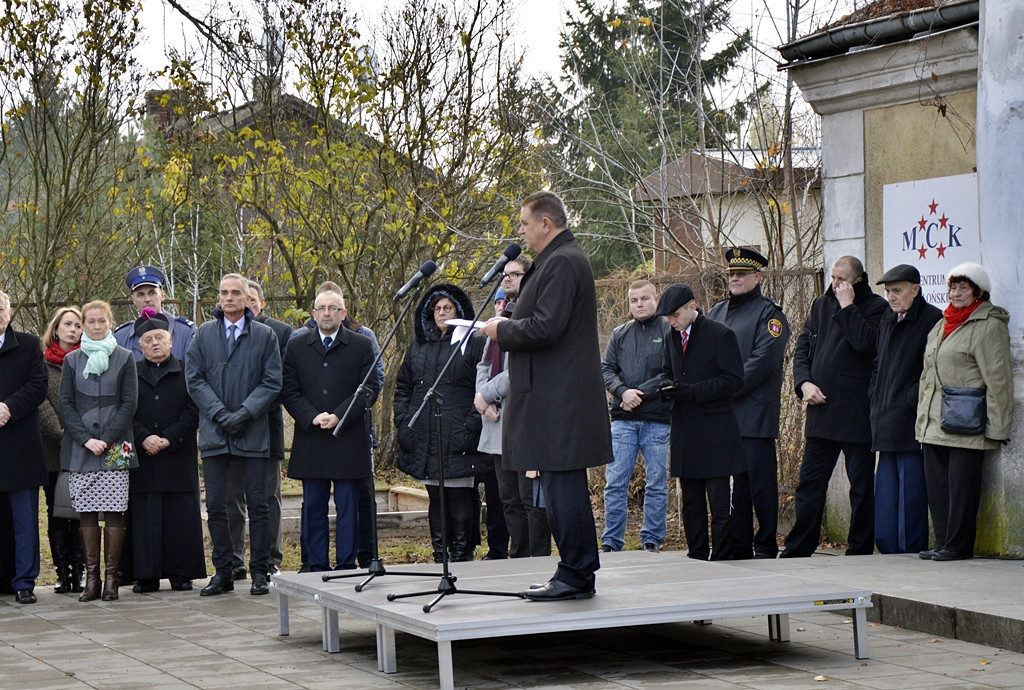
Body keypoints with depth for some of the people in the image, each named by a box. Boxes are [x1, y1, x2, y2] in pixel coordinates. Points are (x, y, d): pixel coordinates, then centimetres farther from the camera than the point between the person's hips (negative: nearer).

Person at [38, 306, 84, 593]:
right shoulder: (42, 362, 8)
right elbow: (40, 402, -1)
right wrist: (62, 435, -12)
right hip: (52, 449, 1)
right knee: (56, 512, 2)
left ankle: (78, 572, 3)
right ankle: (62, 572, 7)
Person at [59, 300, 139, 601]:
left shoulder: (124, 358, 7)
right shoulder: (72, 360, 11)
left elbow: (130, 403, 2)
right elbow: (66, 404, 6)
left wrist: (106, 439, -9)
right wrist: (85, 439, -7)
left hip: (115, 446, -1)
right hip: (80, 448, 1)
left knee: (114, 512, -6)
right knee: (87, 513, -1)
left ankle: (111, 577, -1)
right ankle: (91, 577, 2)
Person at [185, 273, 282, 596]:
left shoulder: (265, 336, 5)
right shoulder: (204, 334, 9)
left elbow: (272, 383, 0)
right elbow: (194, 379, 3)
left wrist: (244, 413, -12)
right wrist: (220, 413, -10)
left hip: (253, 433, -1)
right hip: (214, 433, 2)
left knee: (257, 505, 1)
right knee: (215, 506, 3)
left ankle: (259, 572, 8)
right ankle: (223, 572, 11)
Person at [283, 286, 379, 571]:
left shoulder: (361, 346, 6)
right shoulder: (296, 347, 11)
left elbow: (370, 388, -1)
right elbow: (289, 390, 4)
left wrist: (338, 416, -12)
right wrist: (312, 417, -12)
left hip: (349, 440, -2)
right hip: (310, 442, 2)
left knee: (347, 508, 0)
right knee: (313, 508, 4)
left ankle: (346, 566, 5)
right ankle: (317, 567, 9)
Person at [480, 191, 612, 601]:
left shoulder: (561, 262, -14)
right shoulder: (560, 259, 19)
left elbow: (545, 328, -23)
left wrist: (502, 330, -9)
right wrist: (508, 327, 10)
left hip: (559, 398, -11)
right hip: (555, 396, 11)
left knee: (563, 486, -7)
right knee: (561, 487, 13)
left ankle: (576, 575, -4)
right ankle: (576, 572, 18)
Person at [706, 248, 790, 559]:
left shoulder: (769, 313, -3)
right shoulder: (716, 312, 18)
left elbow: (762, 362, -13)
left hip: (755, 414, -6)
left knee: (760, 482, -2)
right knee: (734, 482, 9)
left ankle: (766, 546, 4)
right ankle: (738, 545, 14)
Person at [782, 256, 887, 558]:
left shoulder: (875, 307, -3)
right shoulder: (821, 305, 14)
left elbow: (865, 342, -21)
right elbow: (802, 348, 14)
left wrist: (847, 306, -14)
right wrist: (804, 382, -1)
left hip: (857, 414, -5)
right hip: (820, 412, 5)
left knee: (861, 487, 4)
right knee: (810, 483, 8)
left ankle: (859, 550, 12)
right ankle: (798, 549, 14)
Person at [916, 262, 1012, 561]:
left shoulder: (989, 326, -6)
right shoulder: (942, 325, 20)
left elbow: (998, 380, -10)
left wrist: (996, 427, -14)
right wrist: (922, 418, 19)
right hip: (934, 422, 8)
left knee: (961, 484, -5)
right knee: (936, 483, 7)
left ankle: (958, 545, 2)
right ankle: (943, 542, 14)